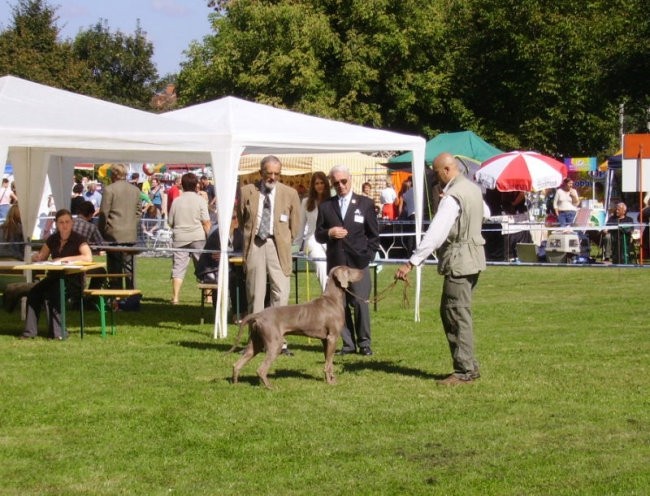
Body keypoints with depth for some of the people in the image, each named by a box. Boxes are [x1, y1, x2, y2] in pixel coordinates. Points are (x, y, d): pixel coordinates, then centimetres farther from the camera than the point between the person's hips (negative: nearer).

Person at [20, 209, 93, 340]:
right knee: (33, 292, -21)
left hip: (72, 279, -5)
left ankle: (57, 333, -25)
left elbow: (88, 257, -24)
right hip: (54, 277, 5)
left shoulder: (78, 239, -7)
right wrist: (36, 257, -7)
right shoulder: (52, 239, 10)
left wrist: (64, 259, -22)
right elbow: (41, 257, 19)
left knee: (50, 293, -31)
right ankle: (30, 331, -18)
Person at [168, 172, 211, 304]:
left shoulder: (176, 201, 5)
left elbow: (170, 222, 9)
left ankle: (175, 297, -5)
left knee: (178, 268, 0)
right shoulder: (200, 200, -3)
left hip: (180, 239, 2)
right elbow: (206, 222, -7)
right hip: (198, 238, -2)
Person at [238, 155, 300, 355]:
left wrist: (285, 242, 11)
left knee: (281, 293, -7)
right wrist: (248, 240, 12)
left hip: (278, 246, 0)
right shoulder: (247, 192, 4)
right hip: (254, 245, 0)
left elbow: (295, 224, 12)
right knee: (255, 294, 4)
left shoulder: (290, 194, 4)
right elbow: (241, 219, 15)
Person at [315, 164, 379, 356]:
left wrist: (368, 256, 0)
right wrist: (329, 233, -9)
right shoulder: (325, 207, 11)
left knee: (360, 303, -8)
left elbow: (373, 234, 9)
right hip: (336, 263, 2)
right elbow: (318, 235, 12)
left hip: (358, 263, -2)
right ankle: (348, 343, 6)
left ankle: (364, 343, 2)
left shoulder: (365, 204, 8)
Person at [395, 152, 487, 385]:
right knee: (449, 312, 14)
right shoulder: (473, 188, 11)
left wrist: (411, 263, -28)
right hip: (473, 255, 10)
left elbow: (435, 234, -25)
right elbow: (485, 213, 31)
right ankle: (468, 366, 16)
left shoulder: (452, 197, -18)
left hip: (459, 260, -10)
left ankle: (465, 371, -2)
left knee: (457, 316, -5)